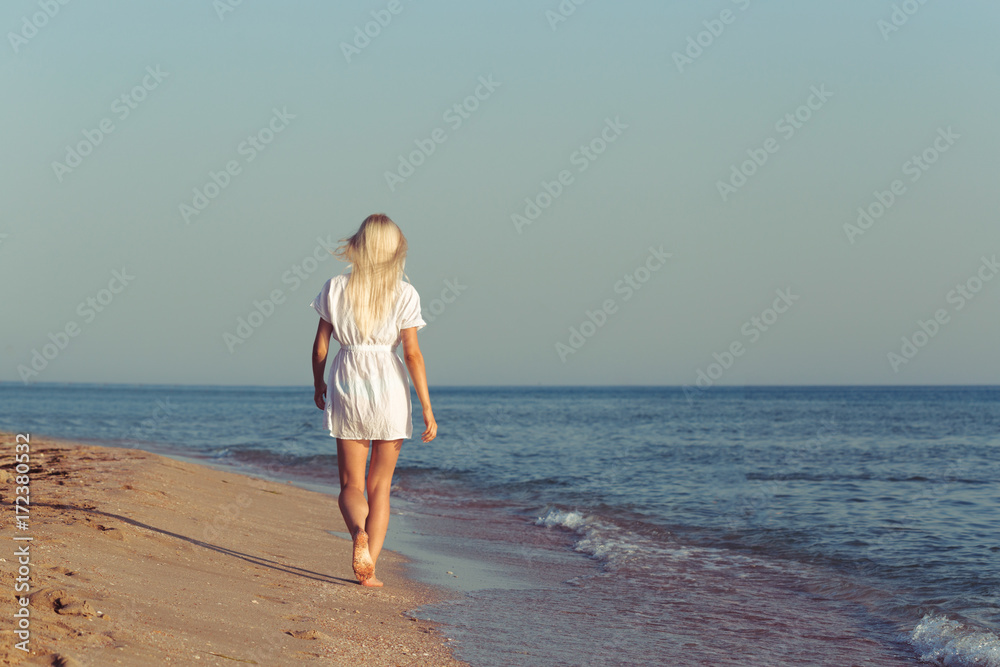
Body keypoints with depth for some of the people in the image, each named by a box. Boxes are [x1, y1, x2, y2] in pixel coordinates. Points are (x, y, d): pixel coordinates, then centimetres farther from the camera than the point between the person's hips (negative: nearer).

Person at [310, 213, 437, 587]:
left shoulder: (335, 289, 0)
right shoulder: (403, 294, -5)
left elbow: (320, 346, 4)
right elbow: (412, 353, -8)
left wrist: (318, 385, 21)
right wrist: (427, 409, -5)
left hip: (347, 387, 1)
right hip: (389, 387, -1)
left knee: (351, 484, 9)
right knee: (380, 486, 11)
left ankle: (359, 532, -23)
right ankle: (369, 569, 4)